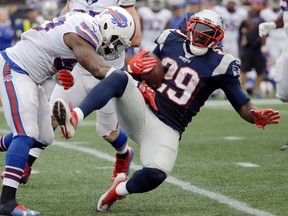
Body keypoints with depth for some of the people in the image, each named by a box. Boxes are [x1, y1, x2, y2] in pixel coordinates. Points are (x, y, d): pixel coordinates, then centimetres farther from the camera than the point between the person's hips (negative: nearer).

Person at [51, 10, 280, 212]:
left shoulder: (219, 65, -3)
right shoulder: (171, 39, 9)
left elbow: (243, 105, -3)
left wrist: (257, 116, -26)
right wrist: (136, 66, -3)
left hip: (166, 129, -2)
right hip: (139, 109, 2)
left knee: (155, 175, -29)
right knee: (119, 78, -28)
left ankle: (120, 189, 5)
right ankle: (74, 118, -48)